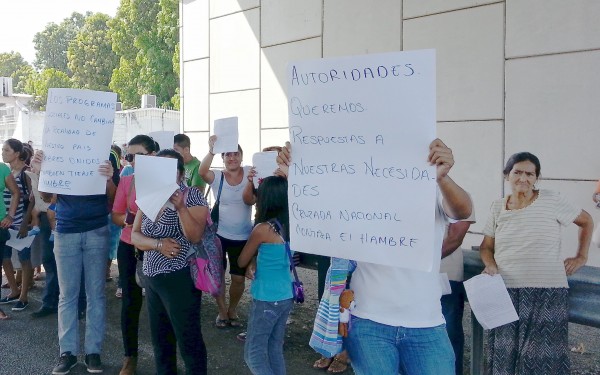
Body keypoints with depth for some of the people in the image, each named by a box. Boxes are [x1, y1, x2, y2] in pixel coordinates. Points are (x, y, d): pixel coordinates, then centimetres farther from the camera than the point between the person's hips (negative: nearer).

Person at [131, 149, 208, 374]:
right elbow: (135, 236, 2)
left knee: (188, 340, 0)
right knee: (160, 339, 17)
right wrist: (158, 244, -16)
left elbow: (195, 236, -19)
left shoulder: (191, 196, -9)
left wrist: (180, 207, -31)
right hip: (152, 278, 7)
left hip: (180, 279, -7)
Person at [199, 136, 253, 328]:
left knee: (239, 278, 8)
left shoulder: (250, 173, -5)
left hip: (242, 237, 0)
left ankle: (232, 309, 34)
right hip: (219, 234, 0)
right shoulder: (217, 177, -7)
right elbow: (202, 171, -27)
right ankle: (222, 311, 30)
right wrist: (211, 151, -45)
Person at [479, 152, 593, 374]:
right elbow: (486, 246, 11)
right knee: (504, 355, 7)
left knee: (542, 357, 0)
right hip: (506, 293, 3)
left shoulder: (551, 201, -3)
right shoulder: (498, 207, 7)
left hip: (546, 293, -3)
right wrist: (490, 265, -8)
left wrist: (581, 257, 6)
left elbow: (586, 221, 11)